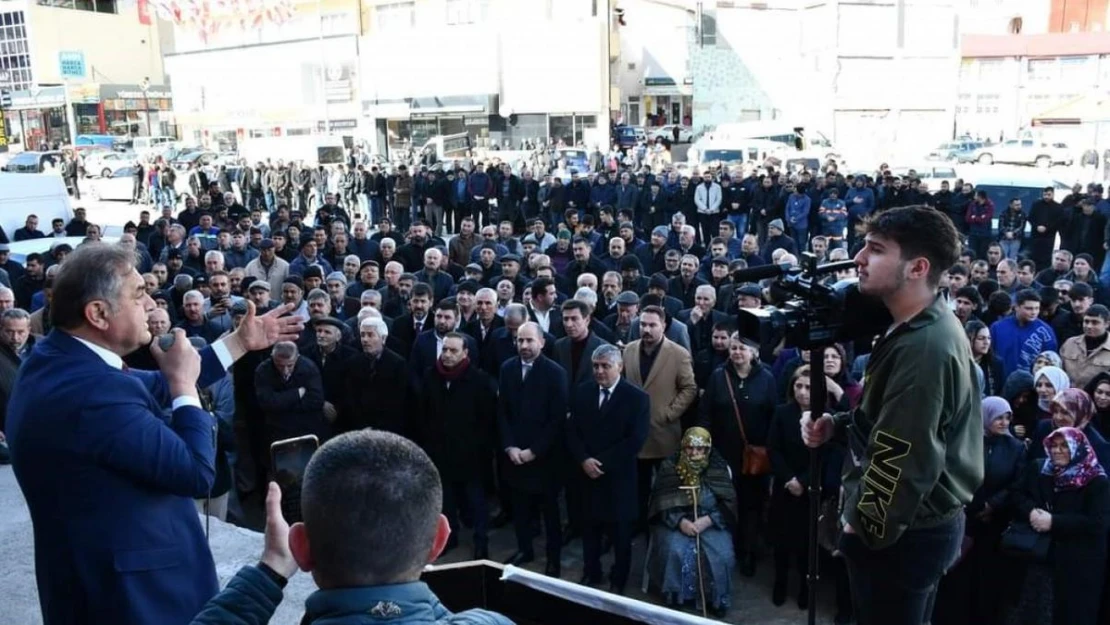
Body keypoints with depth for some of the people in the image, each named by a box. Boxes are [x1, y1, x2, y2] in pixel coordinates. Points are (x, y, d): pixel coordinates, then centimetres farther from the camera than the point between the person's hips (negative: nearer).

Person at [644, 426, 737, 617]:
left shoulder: (719, 468, -2)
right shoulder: (669, 467, -4)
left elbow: (728, 504, -3)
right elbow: (661, 503, -6)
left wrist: (707, 520, -19)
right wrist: (681, 522, -20)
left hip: (711, 523, 1)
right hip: (675, 521, -1)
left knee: (721, 555, -24)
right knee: (675, 551, -29)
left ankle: (716, 599, 1)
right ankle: (675, 597, -6)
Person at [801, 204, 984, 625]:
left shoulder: (924, 347, -28)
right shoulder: (923, 328, 6)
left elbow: (905, 459, -28)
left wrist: (865, 526, -15)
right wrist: (837, 424, 2)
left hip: (902, 534, -10)